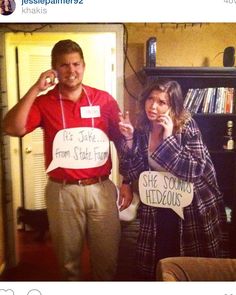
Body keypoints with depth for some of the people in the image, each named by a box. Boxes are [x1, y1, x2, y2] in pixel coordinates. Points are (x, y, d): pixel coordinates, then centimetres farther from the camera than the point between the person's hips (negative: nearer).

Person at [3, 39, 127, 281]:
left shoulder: (104, 100, 2)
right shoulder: (44, 102, -1)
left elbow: (121, 141, 7)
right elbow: (12, 129, -17)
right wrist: (36, 89, -17)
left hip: (101, 189, 1)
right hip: (62, 192, 0)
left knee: (107, 256, 14)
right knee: (68, 259, 16)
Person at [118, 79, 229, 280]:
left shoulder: (187, 126, -16)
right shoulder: (141, 129, -5)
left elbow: (195, 171, -25)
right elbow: (132, 173, -7)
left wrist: (169, 138, -28)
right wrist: (129, 139, -18)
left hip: (192, 209, -3)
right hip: (156, 209, 3)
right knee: (155, 266, 14)